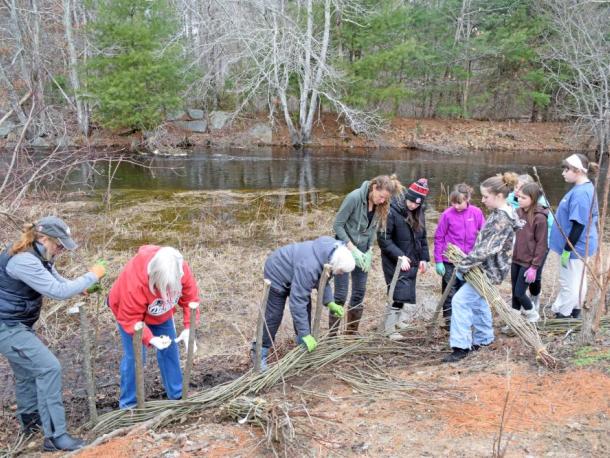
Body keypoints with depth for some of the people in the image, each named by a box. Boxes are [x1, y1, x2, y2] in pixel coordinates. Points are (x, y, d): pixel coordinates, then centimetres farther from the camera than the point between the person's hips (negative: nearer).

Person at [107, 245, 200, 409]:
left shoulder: (181, 269, -32)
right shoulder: (134, 280, -45)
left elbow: (191, 297, -20)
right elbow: (130, 319, -34)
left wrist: (189, 328, -28)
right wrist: (150, 339, -46)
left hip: (160, 313, 5)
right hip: (127, 310, -4)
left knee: (170, 350, 8)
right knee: (134, 356, -8)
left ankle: (177, 394, 26)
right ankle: (128, 405, 10)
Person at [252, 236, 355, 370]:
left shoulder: (332, 251, -16)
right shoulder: (309, 266, -42)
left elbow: (323, 280, 3)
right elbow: (297, 301, -39)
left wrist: (330, 303, -9)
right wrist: (304, 334, -34)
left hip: (293, 272, 8)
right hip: (278, 272, -8)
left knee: (306, 309, 8)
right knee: (274, 316, -6)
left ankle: (304, 346, 24)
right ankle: (259, 353, 8)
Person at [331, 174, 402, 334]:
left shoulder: (381, 205, -5)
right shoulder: (354, 197, -22)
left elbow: (373, 229, 5)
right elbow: (337, 225, -18)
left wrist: (369, 251, -6)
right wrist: (352, 248, -20)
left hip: (362, 251, 6)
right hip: (345, 248, -6)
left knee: (360, 293, 9)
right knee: (341, 294, -4)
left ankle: (352, 333, 22)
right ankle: (332, 335, 6)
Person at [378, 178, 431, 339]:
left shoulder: (418, 213, 5)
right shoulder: (392, 212, -18)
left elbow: (422, 237, 14)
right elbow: (383, 238, -19)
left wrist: (423, 258, 6)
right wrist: (399, 256, -25)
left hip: (412, 262, 7)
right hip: (395, 262, -7)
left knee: (406, 293, 14)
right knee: (400, 293, -10)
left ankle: (401, 319, 30)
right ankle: (391, 329, -1)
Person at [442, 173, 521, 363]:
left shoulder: (503, 220, -24)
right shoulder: (499, 213, 7)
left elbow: (486, 249, -27)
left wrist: (463, 266, -21)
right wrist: (468, 262, 9)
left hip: (490, 269, -10)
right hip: (486, 266, 10)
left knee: (461, 301, -12)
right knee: (477, 301, 23)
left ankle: (461, 346, -6)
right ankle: (483, 338, 39)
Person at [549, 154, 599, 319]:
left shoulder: (580, 193, -24)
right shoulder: (586, 188, 7)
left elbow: (579, 224, -25)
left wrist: (567, 249, -20)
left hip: (576, 246, -10)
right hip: (581, 245, 10)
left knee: (569, 283, 1)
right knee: (578, 280, 20)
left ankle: (563, 316, 12)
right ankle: (574, 311, 33)